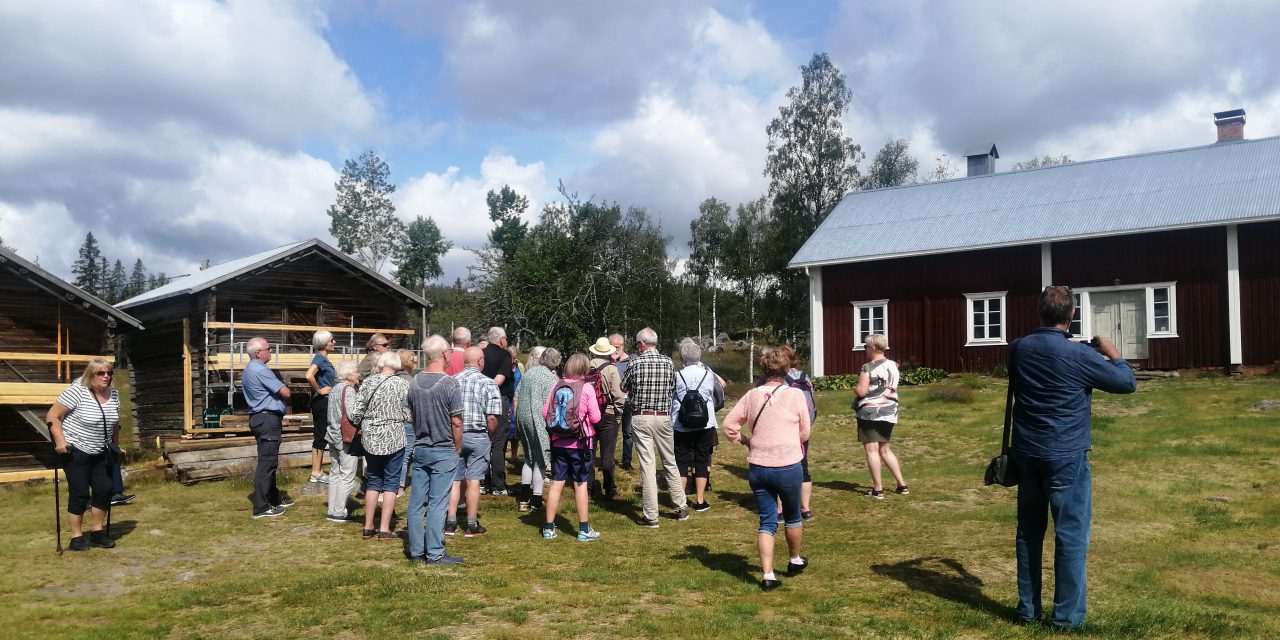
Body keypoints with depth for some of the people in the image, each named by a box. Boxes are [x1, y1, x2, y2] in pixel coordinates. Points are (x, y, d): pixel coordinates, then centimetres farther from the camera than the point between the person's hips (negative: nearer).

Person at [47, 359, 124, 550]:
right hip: (76, 450, -6)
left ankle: (97, 532, 17)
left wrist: (116, 445, 13)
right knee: (80, 493, -3)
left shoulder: (114, 394, 3)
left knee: (104, 490, 3)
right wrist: (60, 440, -21)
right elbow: (52, 416, -14)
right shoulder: (77, 391, -16)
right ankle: (77, 537, 8)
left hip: (100, 452, 6)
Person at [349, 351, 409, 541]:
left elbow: (356, 412, -1)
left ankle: (368, 527, 19)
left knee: (373, 482, 15)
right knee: (390, 483, 5)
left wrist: (362, 426, 18)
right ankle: (384, 529, 4)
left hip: (370, 439, 3)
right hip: (393, 439, -3)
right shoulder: (401, 384, -8)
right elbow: (407, 415, -7)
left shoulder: (367, 382, -1)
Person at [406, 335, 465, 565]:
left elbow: (412, 416, 11)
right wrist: (457, 449, 1)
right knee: (437, 503, -2)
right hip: (443, 451, -6)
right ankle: (435, 553, 3)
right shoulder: (450, 384, -14)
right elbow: (456, 422, -12)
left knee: (416, 502, 10)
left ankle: (416, 550, 18)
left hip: (420, 449, 6)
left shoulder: (415, 382, 3)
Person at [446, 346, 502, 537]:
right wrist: (491, 437, 3)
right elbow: (492, 418, -13)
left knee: (454, 479, 11)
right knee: (473, 480, 3)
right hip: (478, 436, -3)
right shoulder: (488, 383, -8)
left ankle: (450, 523, 12)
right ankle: (472, 526, 10)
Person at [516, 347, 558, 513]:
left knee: (529, 458, 18)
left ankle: (524, 499, 18)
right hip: (540, 422, -7)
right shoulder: (549, 376, -10)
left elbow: (516, 397, 14)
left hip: (523, 418, 7)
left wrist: (517, 418, 21)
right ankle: (536, 501, 6)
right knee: (541, 460, 3)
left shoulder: (528, 373, 11)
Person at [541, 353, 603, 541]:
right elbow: (595, 417, -11)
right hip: (579, 442, -3)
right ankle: (584, 529, 12)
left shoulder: (557, 386, 0)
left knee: (556, 483, 9)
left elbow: (545, 412, 2)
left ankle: (549, 527, 15)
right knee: (580, 484, 4)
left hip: (558, 442, 3)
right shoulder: (587, 388, -10)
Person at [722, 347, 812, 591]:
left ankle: (768, 575, 4)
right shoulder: (795, 395, -8)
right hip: (788, 467, -2)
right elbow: (805, 433, 1)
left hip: (757, 468, 2)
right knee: (793, 516, 21)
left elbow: (728, 425, 2)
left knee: (766, 521, 10)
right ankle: (795, 561, 40)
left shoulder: (752, 395, 0)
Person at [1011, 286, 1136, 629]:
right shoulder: (1078, 354, -14)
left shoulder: (1018, 349, 2)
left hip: (1026, 453, 6)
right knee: (1071, 535, 3)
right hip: (1065, 456, -5)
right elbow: (1128, 382, -4)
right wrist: (1111, 351, 13)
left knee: (1029, 531, 12)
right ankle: (1067, 616, 7)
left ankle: (1028, 608, 20)